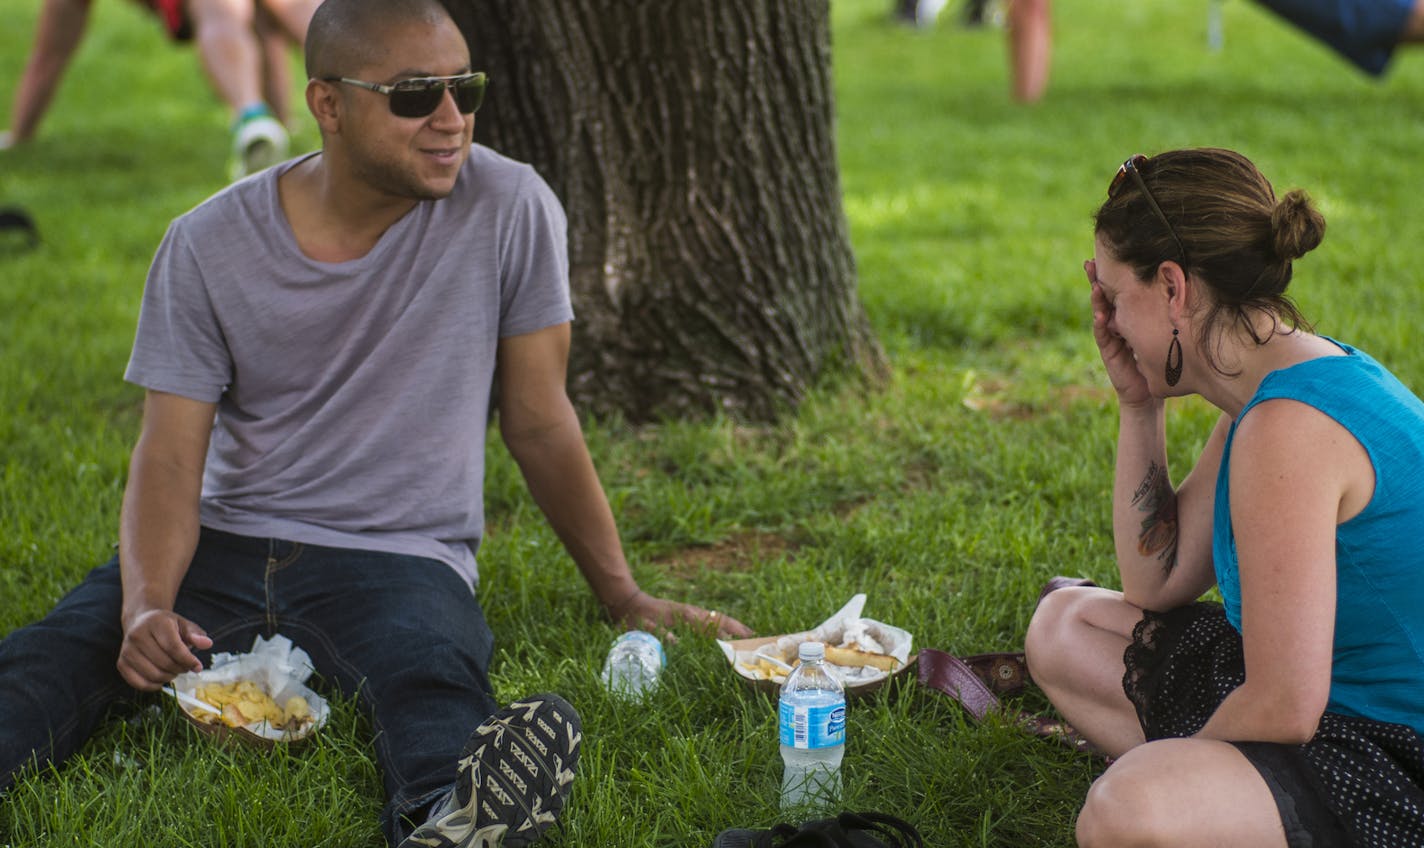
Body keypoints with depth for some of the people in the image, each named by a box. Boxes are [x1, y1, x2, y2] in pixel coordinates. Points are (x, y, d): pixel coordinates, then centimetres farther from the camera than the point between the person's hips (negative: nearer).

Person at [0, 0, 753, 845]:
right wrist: (148, 606, -24)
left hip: (403, 561, -2)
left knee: (431, 680, -38)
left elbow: (539, 420, 3)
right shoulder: (208, 245, -2)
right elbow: (171, 456, -4)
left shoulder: (510, 210, -5)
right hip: (225, 547, 2)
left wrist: (625, 597, 6)